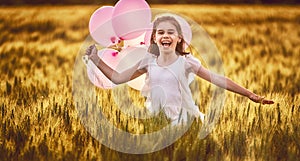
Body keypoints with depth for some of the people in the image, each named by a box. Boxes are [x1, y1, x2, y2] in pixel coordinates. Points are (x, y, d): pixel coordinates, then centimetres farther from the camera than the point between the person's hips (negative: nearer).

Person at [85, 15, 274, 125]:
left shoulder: (185, 62, -5)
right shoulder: (149, 62, 4)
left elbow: (217, 79, -8)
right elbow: (118, 78, 9)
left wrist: (250, 94, -14)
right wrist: (96, 59, 2)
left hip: (179, 122, -3)